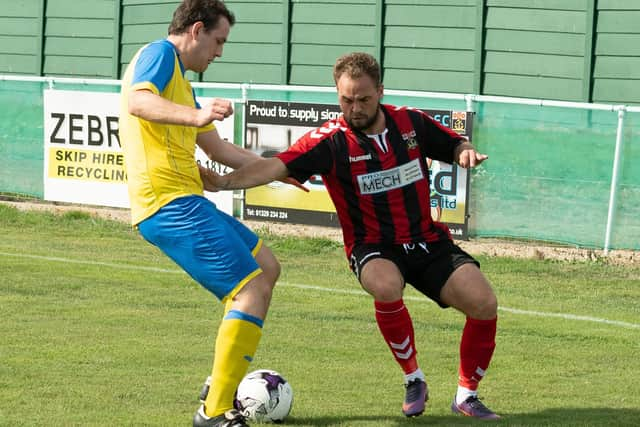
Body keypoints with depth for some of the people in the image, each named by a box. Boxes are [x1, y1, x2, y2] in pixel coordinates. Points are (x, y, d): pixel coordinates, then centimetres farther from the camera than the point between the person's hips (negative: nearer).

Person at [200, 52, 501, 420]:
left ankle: (467, 395, 9)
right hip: (374, 248, -3)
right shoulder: (331, 139, -13)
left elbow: (455, 146, 14)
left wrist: (466, 152, -10)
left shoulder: (412, 123, -1)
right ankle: (413, 380, -12)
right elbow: (277, 166, -24)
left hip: (428, 241, 3)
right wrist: (224, 181, -38)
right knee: (386, 288, -38)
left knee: (485, 304, -16)